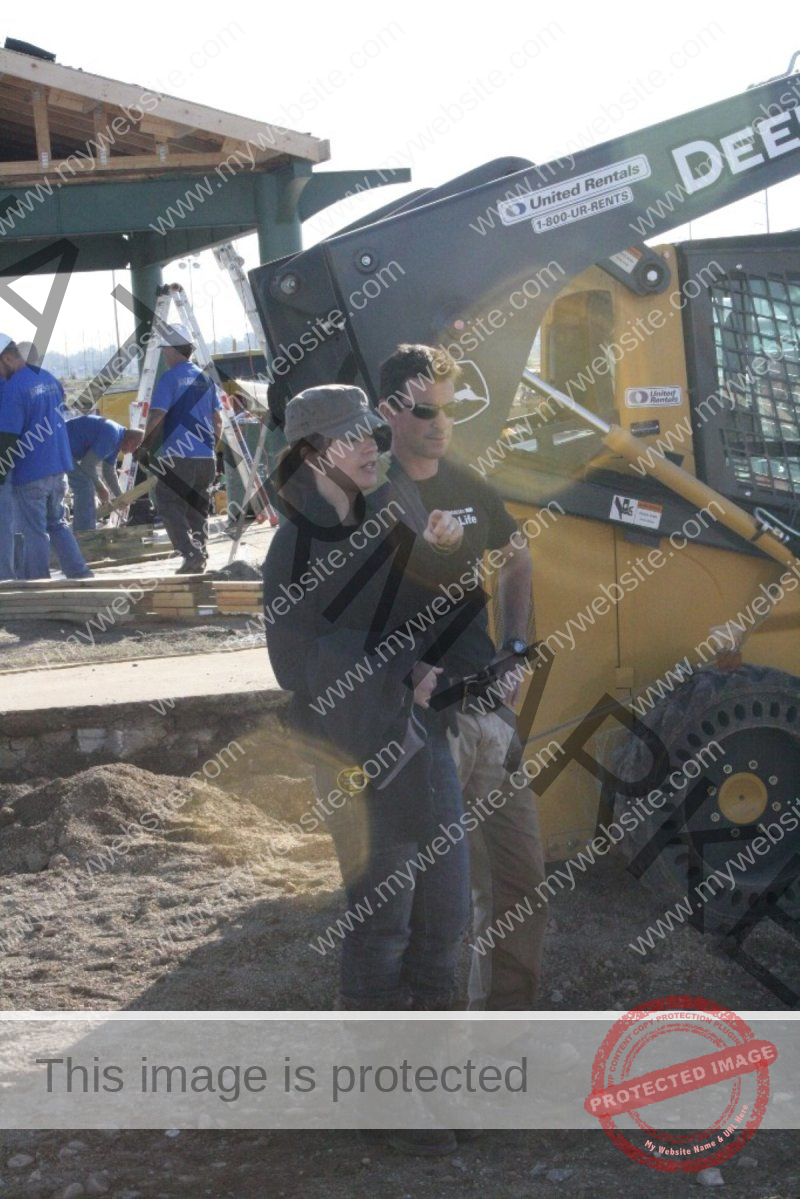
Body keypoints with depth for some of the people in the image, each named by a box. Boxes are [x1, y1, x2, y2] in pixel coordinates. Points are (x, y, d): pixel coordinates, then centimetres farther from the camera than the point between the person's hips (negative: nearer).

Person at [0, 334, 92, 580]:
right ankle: (81, 575, 13)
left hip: (30, 473, -8)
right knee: (57, 524, 18)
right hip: (58, 467, 8)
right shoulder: (48, 378, 8)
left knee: (34, 532, 1)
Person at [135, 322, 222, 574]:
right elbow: (218, 420, 14)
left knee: (170, 506, -1)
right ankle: (200, 560, 13)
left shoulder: (170, 378, -7)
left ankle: (191, 553, -17)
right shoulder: (205, 378, 11)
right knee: (199, 509, 13)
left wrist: (144, 447, -1)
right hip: (206, 456, 6)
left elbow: (156, 416, -13)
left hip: (177, 456, -6)